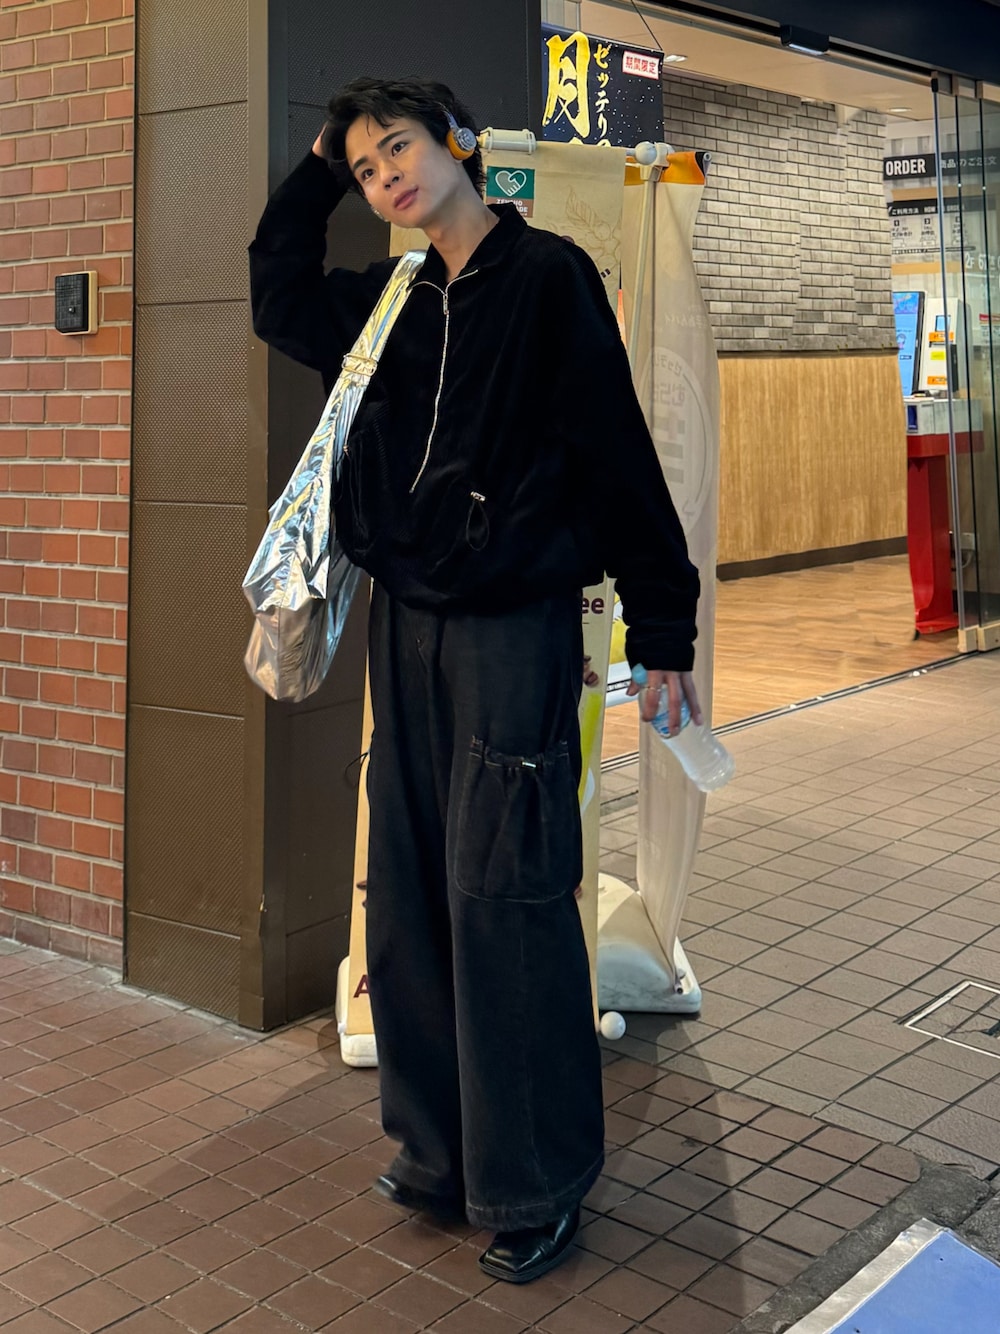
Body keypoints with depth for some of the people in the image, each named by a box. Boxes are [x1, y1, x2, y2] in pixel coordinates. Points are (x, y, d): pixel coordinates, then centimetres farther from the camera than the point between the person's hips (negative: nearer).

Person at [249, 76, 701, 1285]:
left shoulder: (548, 277, -5)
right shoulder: (387, 303, 12)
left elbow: (619, 455, -7)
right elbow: (277, 290, 27)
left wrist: (663, 630, -8)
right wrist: (319, 168, 16)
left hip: (517, 627, -6)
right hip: (405, 624, 7)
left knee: (503, 897, -6)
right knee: (410, 897, 9)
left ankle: (536, 1185, 8)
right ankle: (438, 1149, 24)